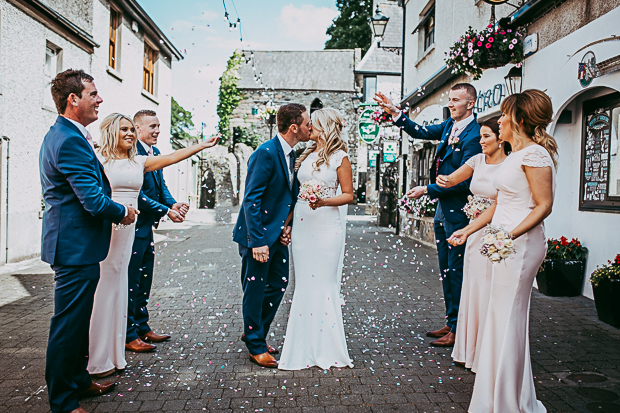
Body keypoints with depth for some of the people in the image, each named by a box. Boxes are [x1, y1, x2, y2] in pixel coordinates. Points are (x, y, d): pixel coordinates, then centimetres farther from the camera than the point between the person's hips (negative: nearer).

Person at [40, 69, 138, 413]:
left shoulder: (64, 135, 14)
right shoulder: (70, 141, -21)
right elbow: (94, 200, -24)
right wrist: (123, 212, -7)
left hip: (73, 245, 11)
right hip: (76, 246, -11)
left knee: (77, 321, 21)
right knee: (69, 324, 2)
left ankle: (78, 382, 37)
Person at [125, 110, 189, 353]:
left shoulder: (155, 152, 12)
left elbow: (161, 186, 14)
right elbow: (137, 195, -21)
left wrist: (173, 204, -5)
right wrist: (166, 211, -19)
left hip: (146, 226, 9)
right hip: (133, 226, -9)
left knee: (144, 281, 17)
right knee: (130, 282, 1)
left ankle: (142, 328, 30)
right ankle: (129, 335, 12)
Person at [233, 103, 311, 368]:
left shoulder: (291, 154, 9)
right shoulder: (266, 153, -19)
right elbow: (251, 200, -21)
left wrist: (288, 226, 4)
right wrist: (257, 241, -23)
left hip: (278, 234, 9)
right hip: (259, 236, -9)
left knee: (279, 285, 16)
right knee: (255, 290, 5)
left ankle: (253, 332, 35)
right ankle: (256, 346, 22)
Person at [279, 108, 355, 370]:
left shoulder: (339, 157, -1)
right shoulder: (306, 156, 15)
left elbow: (348, 195, -3)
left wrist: (323, 201, -19)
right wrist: (288, 222, 10)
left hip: (327, 225, -5)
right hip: (302, 223, 6)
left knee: (324, 284, -1)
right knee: (304, 284, 7)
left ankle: (326, 349, 12)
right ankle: (305, 347, 17)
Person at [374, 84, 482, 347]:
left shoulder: (474, 135, -17)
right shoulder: (449, 125, 9)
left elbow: (463, 181, -21)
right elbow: (421, 132, 17)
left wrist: (426, 190, -18)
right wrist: (394, 113, 5)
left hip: (458, 211, -9)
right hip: (442, 208, 9)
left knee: (456, 271, -1)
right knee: (446, 270, 15)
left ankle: (458, 330, 11)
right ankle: (451, 322, 28)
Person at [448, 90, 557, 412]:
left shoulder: (534, 153, -11)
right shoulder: (515, 154, 18)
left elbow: (544, 205, -16)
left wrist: (510, 234, -26)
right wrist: (468, 230, 18)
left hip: (521, 243, -10)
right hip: (506, 245, 10)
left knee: (507, 319, -2)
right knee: (503, 318, 14)